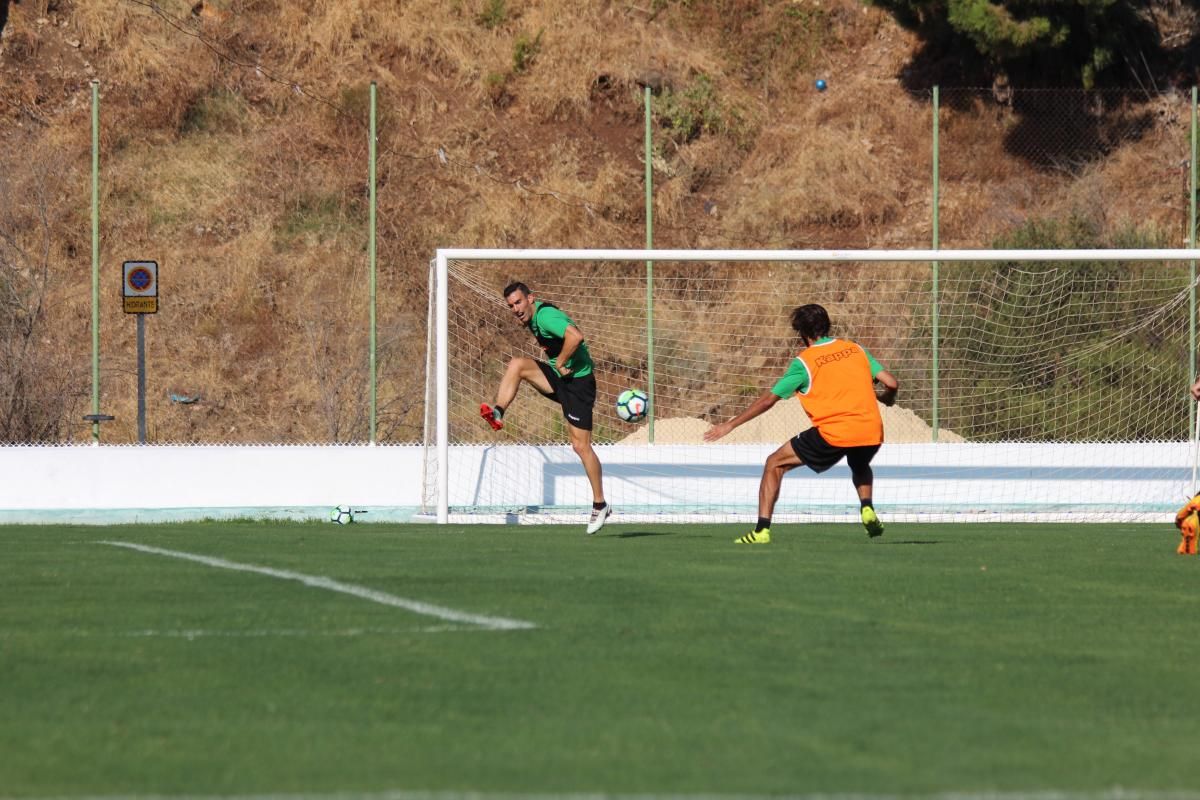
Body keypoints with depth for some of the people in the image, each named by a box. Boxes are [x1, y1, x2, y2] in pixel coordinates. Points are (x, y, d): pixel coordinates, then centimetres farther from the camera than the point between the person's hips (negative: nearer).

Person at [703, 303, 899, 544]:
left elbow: (769, 399, 3)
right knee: (861, 467, 39)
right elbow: (891, 383, 9)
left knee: (775, 464, 10)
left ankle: (762, 529, -1)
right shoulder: (855, 349, 14)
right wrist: (887, 398, 35)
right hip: (871, 431, 5)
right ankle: (867, 508, 11)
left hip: (832, 434, -5)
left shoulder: (804, 362, 2)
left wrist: (730, 425, 11)